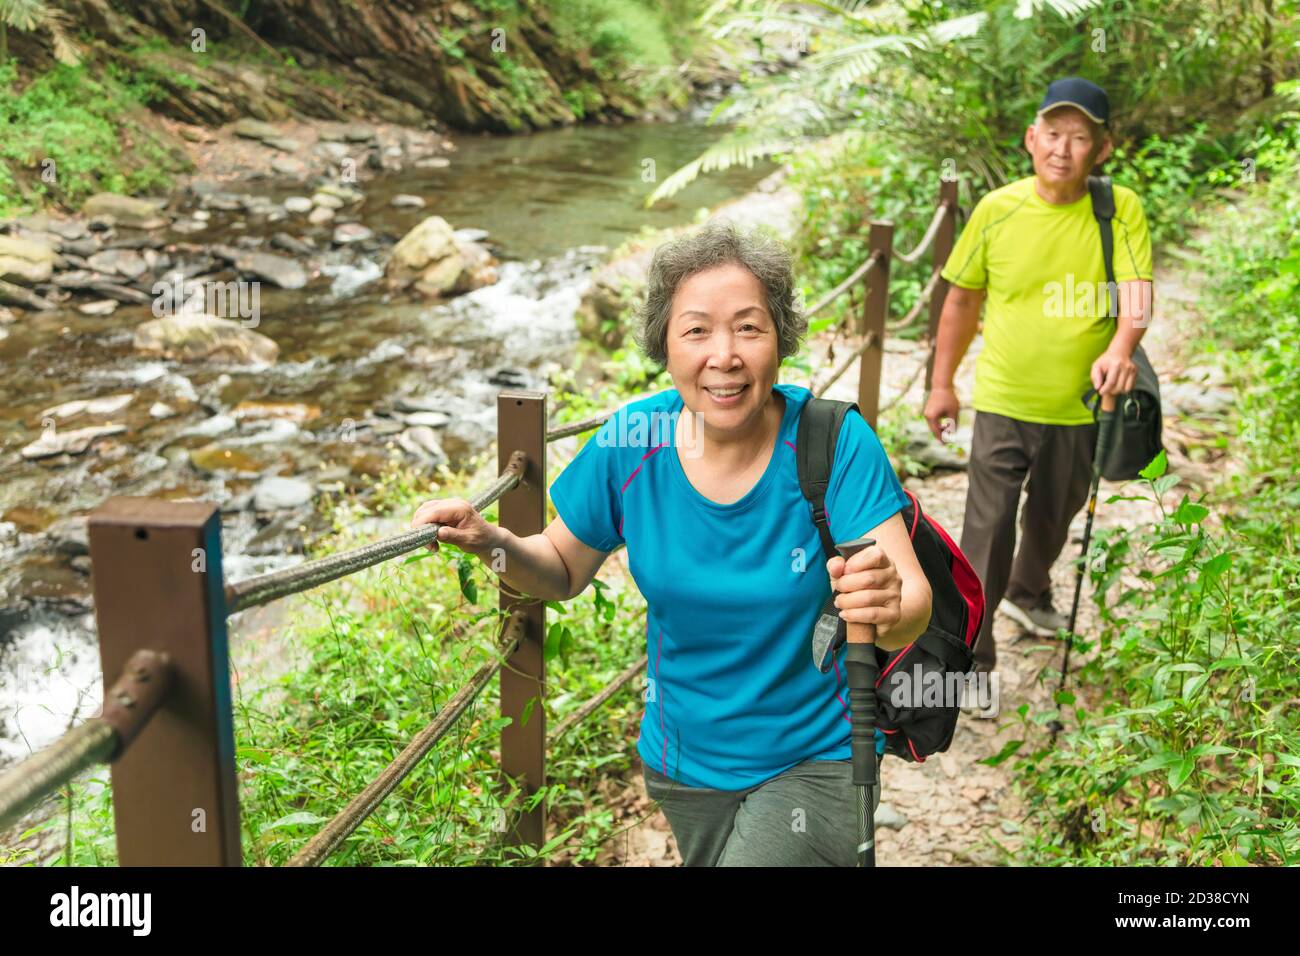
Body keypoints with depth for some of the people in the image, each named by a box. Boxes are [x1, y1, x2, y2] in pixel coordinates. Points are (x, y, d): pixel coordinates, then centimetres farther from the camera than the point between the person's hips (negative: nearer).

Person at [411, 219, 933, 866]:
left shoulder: (833, 440, -21)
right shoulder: (630, 443, -14)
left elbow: (915, 602, -27)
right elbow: (562, 571, 1)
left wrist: (890, 610, -50)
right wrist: (489, 542, -19)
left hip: (816, 759, -3)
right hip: (683, 759, 4)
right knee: (707, 858, 24)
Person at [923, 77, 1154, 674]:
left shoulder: (1121, 209, -9)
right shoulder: (996, 209, -8)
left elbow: (1136, 289, -21)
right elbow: (962, 299, 3)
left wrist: (1119, 349, -42)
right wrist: (941, 385, 5)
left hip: (1081, 403, 2)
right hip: (1004, 401, -1)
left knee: (1053, 517, 23)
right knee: (988, 530, -5)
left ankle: (1028, 593, 52)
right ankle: (972, 657, 8)